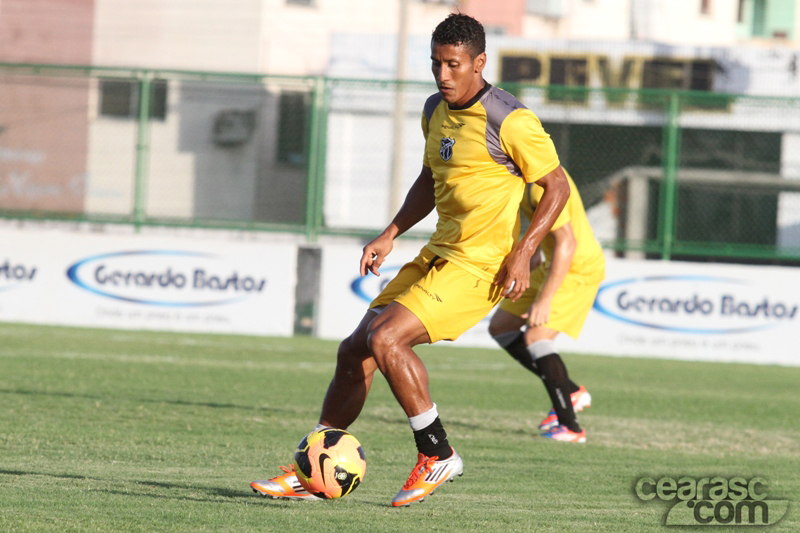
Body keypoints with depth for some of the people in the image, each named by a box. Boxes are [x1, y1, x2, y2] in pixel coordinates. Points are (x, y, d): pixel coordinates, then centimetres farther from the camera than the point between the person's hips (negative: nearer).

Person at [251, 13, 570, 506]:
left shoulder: (509, 120, -15)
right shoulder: (436, 110, 10)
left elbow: (557, 186, -10)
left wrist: (522, 253, -18)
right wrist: (390, 235, 15)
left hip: (481, 263, -8)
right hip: (437, 256, 8)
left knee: (386, 340, -23)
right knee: (354, 351, 4)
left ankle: (438, 456, -8)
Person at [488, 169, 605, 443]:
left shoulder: (540, 187, -28)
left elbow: (566, 244, -31)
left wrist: (544, 300, -32)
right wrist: (537, 254, 21)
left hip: (579, 269, -10)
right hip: (551, 265, 10)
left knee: (535, 336, -22)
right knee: (500, 326, 11)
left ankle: (571, 428, -19)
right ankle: (571, 392, 13)